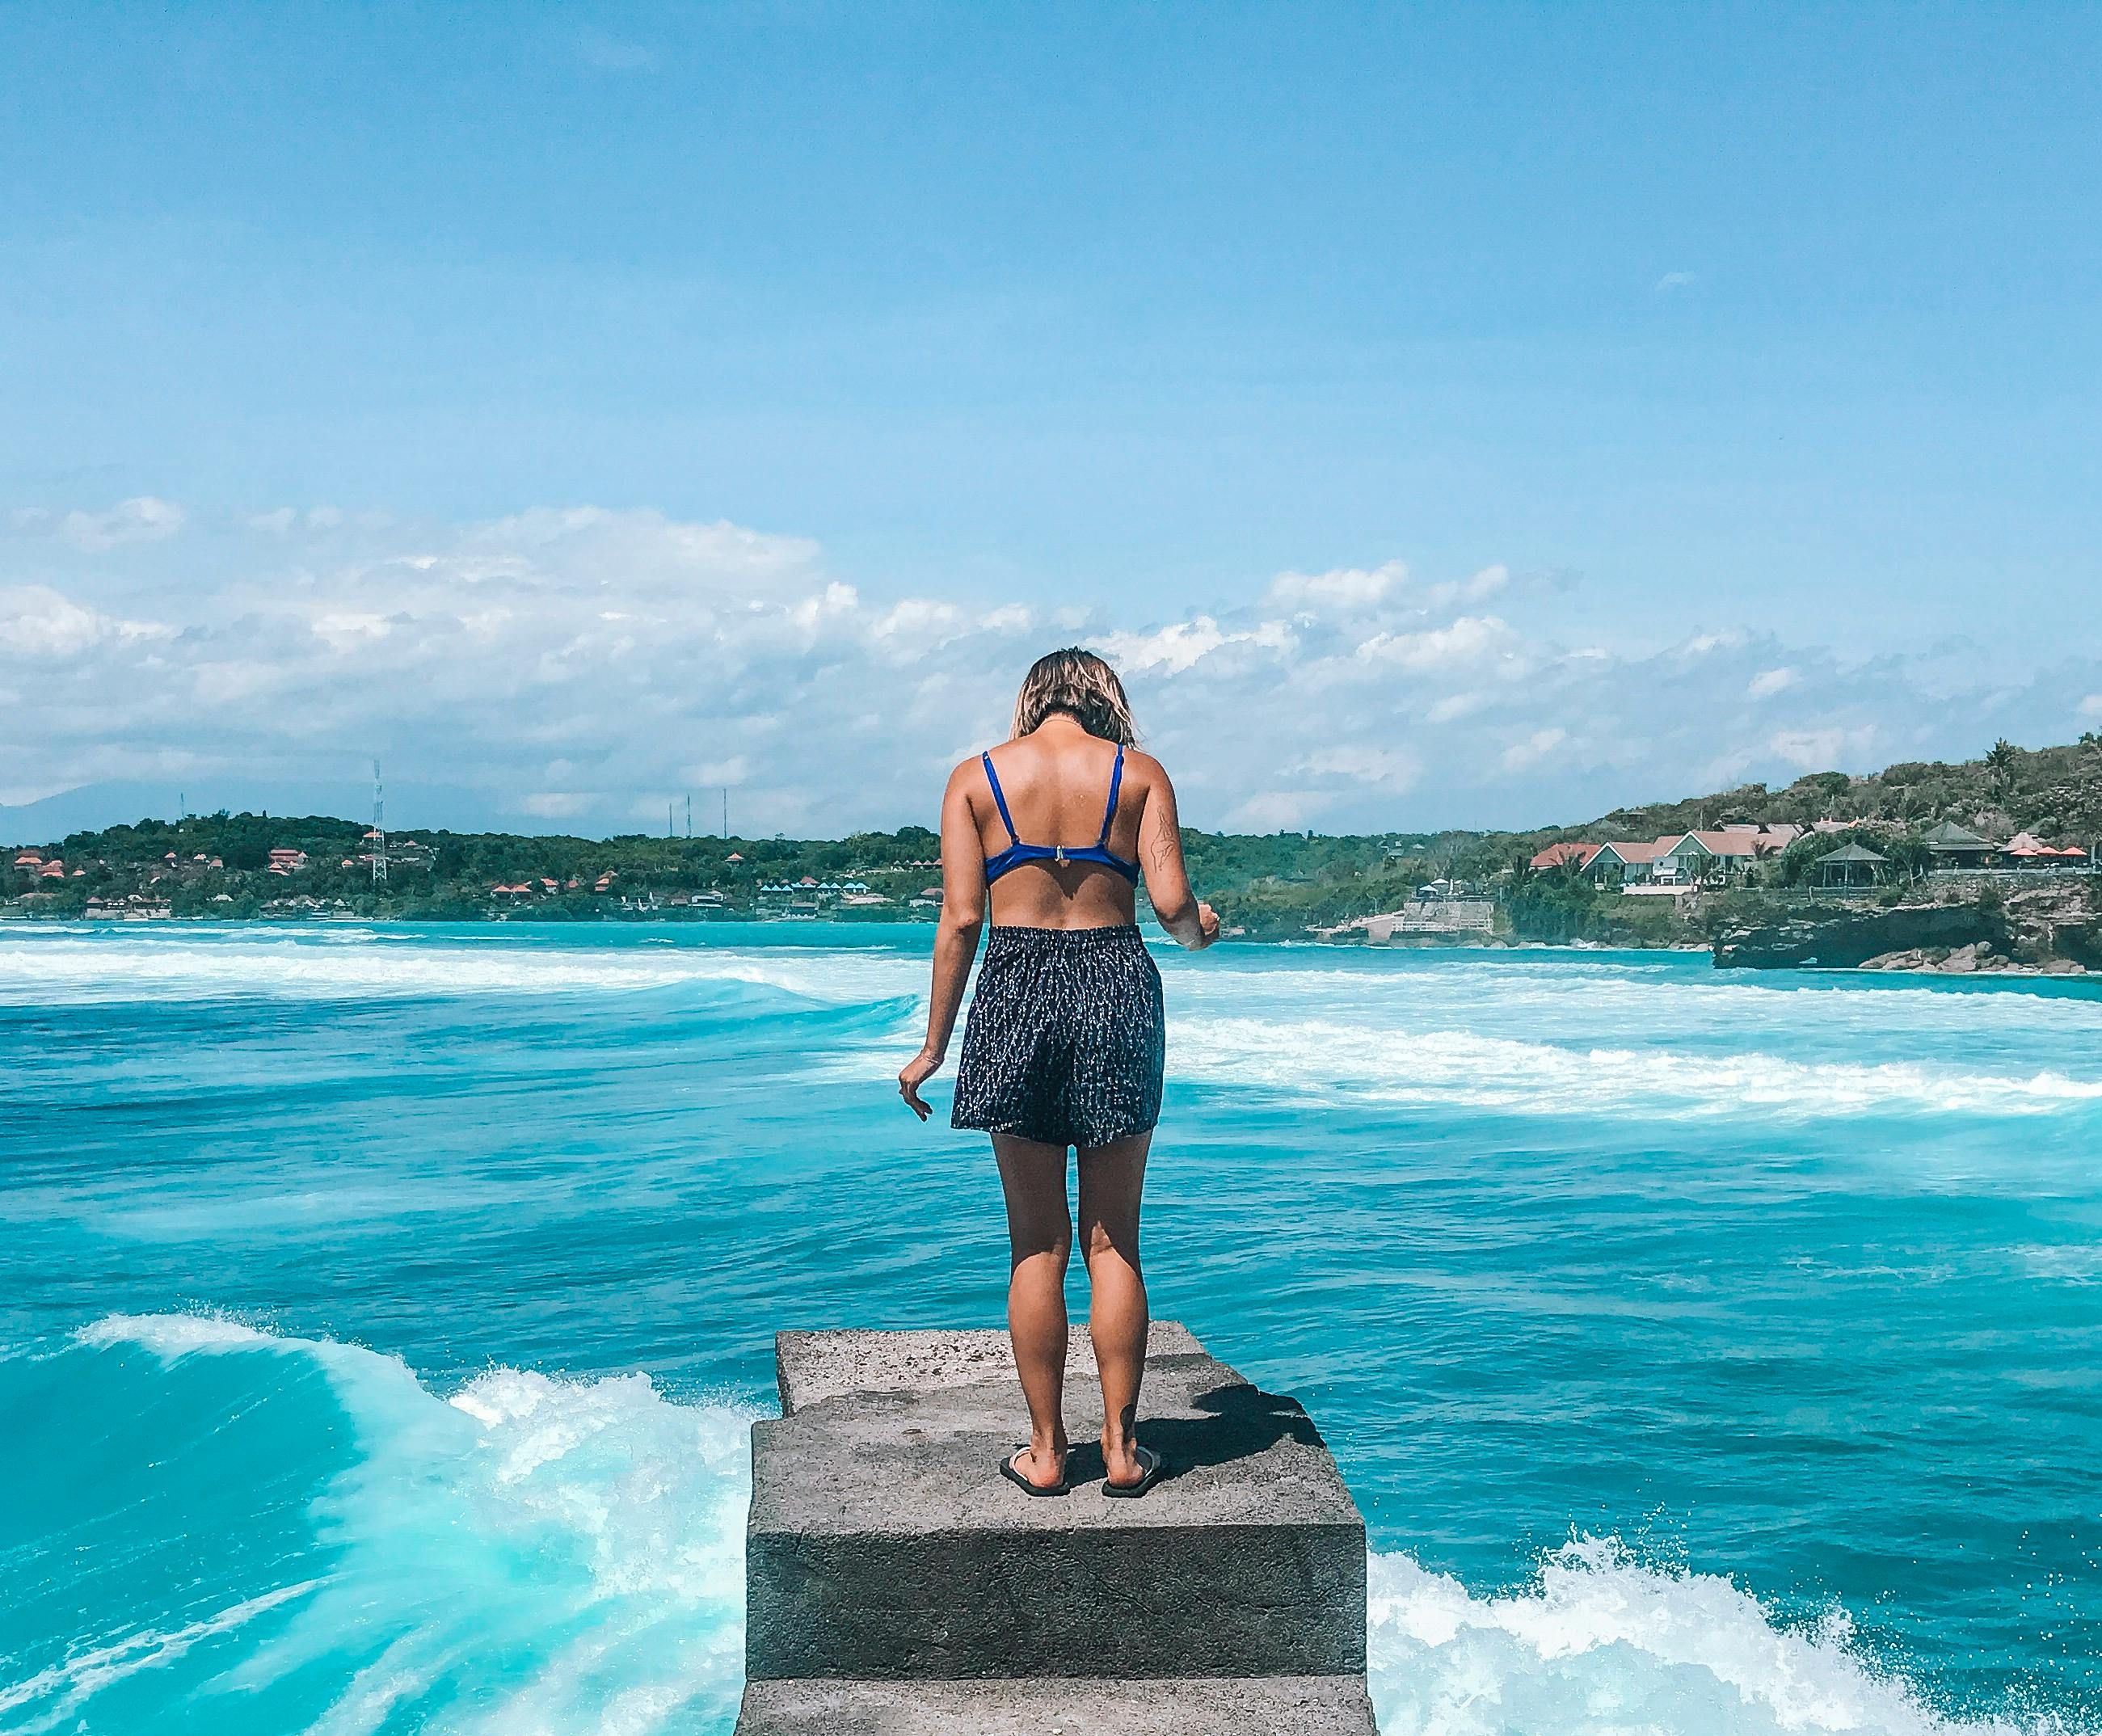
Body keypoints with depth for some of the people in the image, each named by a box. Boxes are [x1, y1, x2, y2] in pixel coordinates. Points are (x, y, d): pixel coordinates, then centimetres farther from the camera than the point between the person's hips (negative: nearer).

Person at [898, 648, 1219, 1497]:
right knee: (1113, 1240, 9)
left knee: (1036, 1244, 8)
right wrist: (1200, 931, 18)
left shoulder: (975, 778, 5)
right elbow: (1172, 902, -6)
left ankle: (1045, 1450, 13)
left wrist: (934, 1047, 4)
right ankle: (1122, 1449, 13)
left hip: (1014, 991, 0)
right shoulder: (1140, 772, 4)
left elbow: (961, 919, -1)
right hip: (1117, 985, 0)